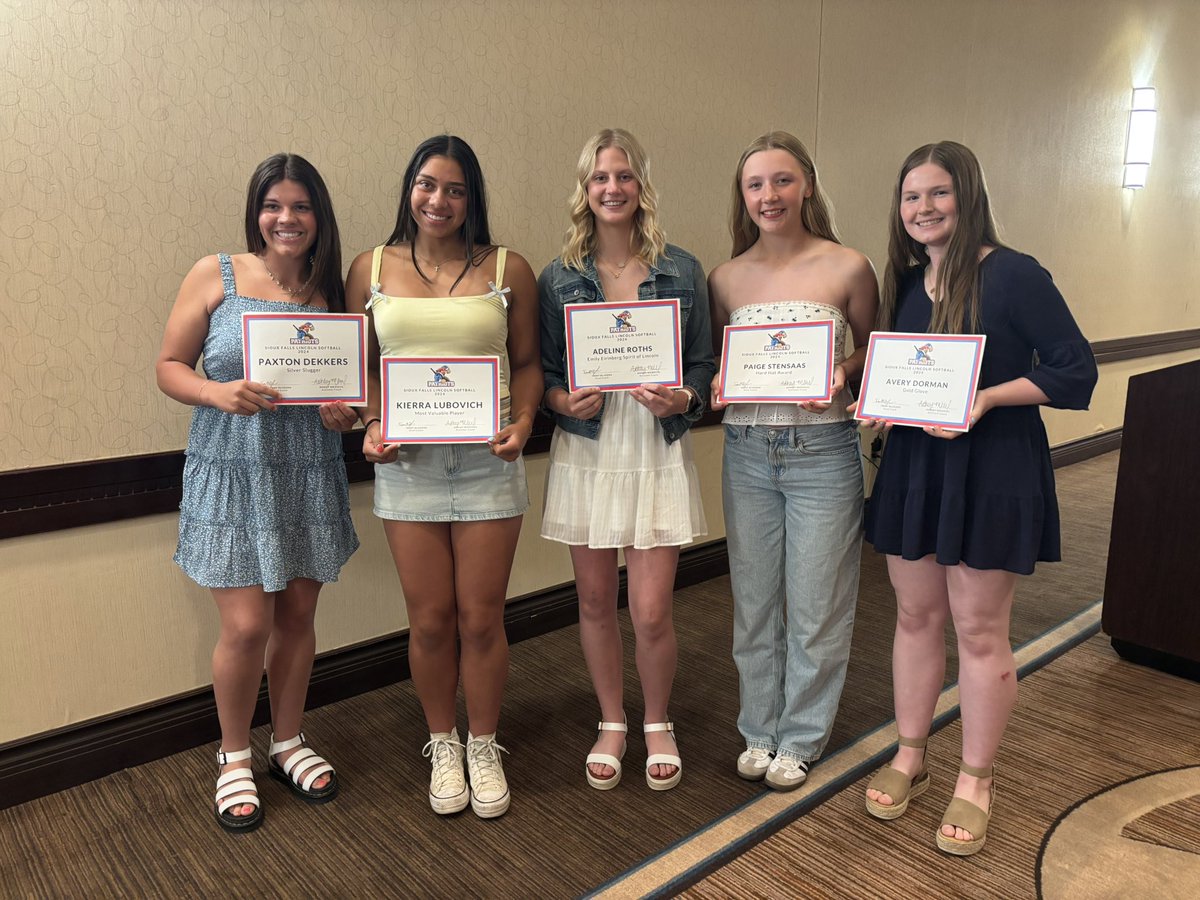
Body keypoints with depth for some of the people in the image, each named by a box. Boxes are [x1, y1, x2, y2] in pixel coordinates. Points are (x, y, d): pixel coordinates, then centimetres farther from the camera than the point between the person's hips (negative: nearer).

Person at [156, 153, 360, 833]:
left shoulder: (332, 291, 4)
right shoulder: (216, 276, -2)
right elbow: (170, 366, 0)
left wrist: (346, 414, -9)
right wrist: (220, 393, -19)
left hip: (310, 475, 3)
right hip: (232, 471, -2)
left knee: (298, 616, 10)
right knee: (248, 625, -3)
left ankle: (288, 743, 33)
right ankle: (235, 757, 24)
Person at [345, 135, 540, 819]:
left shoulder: (508, 269, 3)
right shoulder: (371, 270, 6)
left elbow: (527, 362, 6)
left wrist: (523, 421, -11)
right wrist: (371, 427, -7)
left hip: (487, 460, -1)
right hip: (408, 462, 1)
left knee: (482, 619, 6)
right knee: (430, 621, 8)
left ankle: (484, 748, 29)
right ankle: (443, 746, 32)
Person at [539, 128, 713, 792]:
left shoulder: (681, 271, 2)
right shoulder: (558, 278, 3)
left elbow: (703, 364, 5)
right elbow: (541, 374, 6)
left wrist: (681, 399, -15)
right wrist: (567, 402, -14)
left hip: (657, 453, -1)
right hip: (586, 455, 1)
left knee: (651, 611, -1)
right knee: (595, 602, 11)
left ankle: (657, 724, 28)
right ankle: (612, 723, 33)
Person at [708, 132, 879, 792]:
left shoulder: (847, 267, -3)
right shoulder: (727, 278, 5)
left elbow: (875, 348, 7)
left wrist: (843, 375, -14)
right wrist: (717, 385, -8)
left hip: (822, 451, -2)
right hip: (747, 452, 3)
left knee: (815, 605, 7)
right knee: (753, 601, 12)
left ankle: (801, 738, 29)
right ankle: (760, 730, 32)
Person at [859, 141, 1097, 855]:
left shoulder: (1014, 275, -10)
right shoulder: (905, 284, 8)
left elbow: (1076, 371, -12)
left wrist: (986, 398, -23)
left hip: (992, 470, -5)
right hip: (914, 464, 6)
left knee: (980, 629, 4)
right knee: (916, 616, 13)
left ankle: (976, 783, 22)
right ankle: (910, 758, 30)